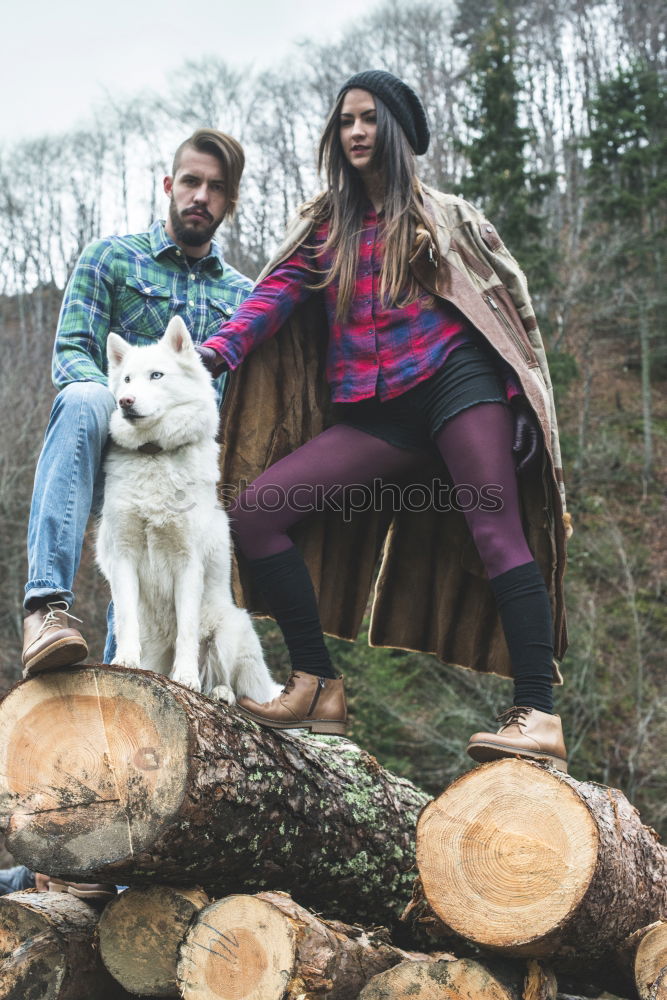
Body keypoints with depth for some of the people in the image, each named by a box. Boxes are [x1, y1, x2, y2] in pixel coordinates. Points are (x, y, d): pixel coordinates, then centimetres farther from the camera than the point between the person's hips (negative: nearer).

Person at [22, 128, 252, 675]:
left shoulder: (242, 295, 18)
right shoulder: (111, 257, 8)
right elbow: (71, 350, -2)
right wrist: (118, 404, -23)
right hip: (111, 450, -3)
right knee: (83, 399, -37)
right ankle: (48, 599, -45)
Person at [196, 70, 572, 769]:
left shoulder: (444, 216, 16)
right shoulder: (324, 228, 22)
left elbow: (507, 303, 12)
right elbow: (277, 292, 5)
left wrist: (520, 400, -2)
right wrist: (216, 351, -13)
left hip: (454, 380, -3)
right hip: (373, 418, 4)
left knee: (497, 535, -20)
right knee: (255, 510, -11)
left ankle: (538, 719, -26)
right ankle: (318, 688, -9)